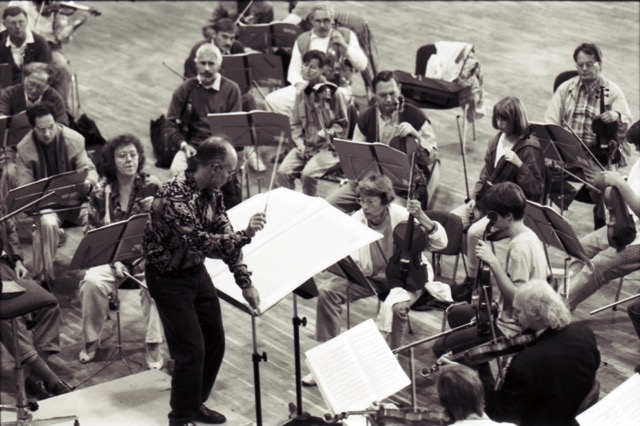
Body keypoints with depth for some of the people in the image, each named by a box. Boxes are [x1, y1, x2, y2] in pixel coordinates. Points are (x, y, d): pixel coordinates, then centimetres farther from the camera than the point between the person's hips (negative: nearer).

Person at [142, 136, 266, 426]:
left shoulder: (211, 192, -2)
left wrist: (245, 283, -4)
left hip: (196, 271, 8)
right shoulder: (174, 196, -29)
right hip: (169, 278, -8)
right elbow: (199, 242, -35)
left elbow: (225, 238, 1)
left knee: (215, 343, 13)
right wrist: (245, 235, -37)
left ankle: (195, 403, 33)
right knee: (191, 351, -8)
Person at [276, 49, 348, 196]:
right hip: (305, 146, 5)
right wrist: (299, 142, -2)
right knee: (283, 172, -19)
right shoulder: (301, 93, 8)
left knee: (308, 174, -28)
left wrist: (328, 133, -19)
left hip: (328, 147, -5)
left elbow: (342, 124, 0)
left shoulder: (332, 93, -7)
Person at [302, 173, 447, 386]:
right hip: (373, 275, 4)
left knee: (396, 305, -38)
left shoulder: (403, 217, -22)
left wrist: (422, 217, -39)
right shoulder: (357, 221, -13)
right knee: (327, 289, -17)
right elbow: (353, 265, -12)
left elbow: (441, 243, -25)